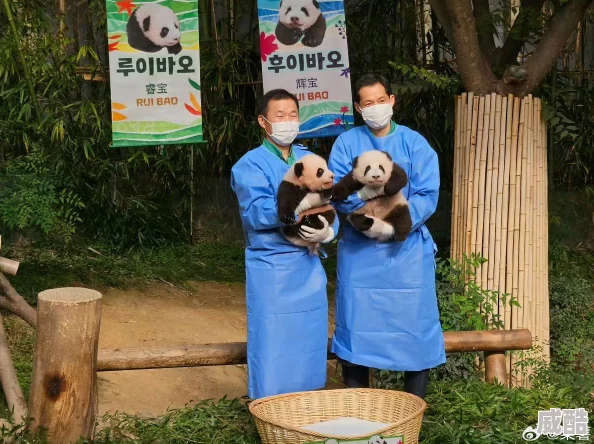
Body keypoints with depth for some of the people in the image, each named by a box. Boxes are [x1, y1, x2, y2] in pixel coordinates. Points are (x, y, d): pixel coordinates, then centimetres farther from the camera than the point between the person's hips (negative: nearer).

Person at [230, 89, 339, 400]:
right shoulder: (250, 165, -5)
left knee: (310, 344, 12)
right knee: (273, 344, -1)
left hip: (309, 266, 5)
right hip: (271, 269, -5)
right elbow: (257, 213, -19)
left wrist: (327, 232, -17)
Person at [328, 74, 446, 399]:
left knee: (414, 327, 0)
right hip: (359, 251, 1)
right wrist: (360, 194, -25)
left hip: (407, 249, -1)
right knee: (356, 328, 4)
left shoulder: (415, 144, 2)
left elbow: (427, 196, -7)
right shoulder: (346, 143, 5)